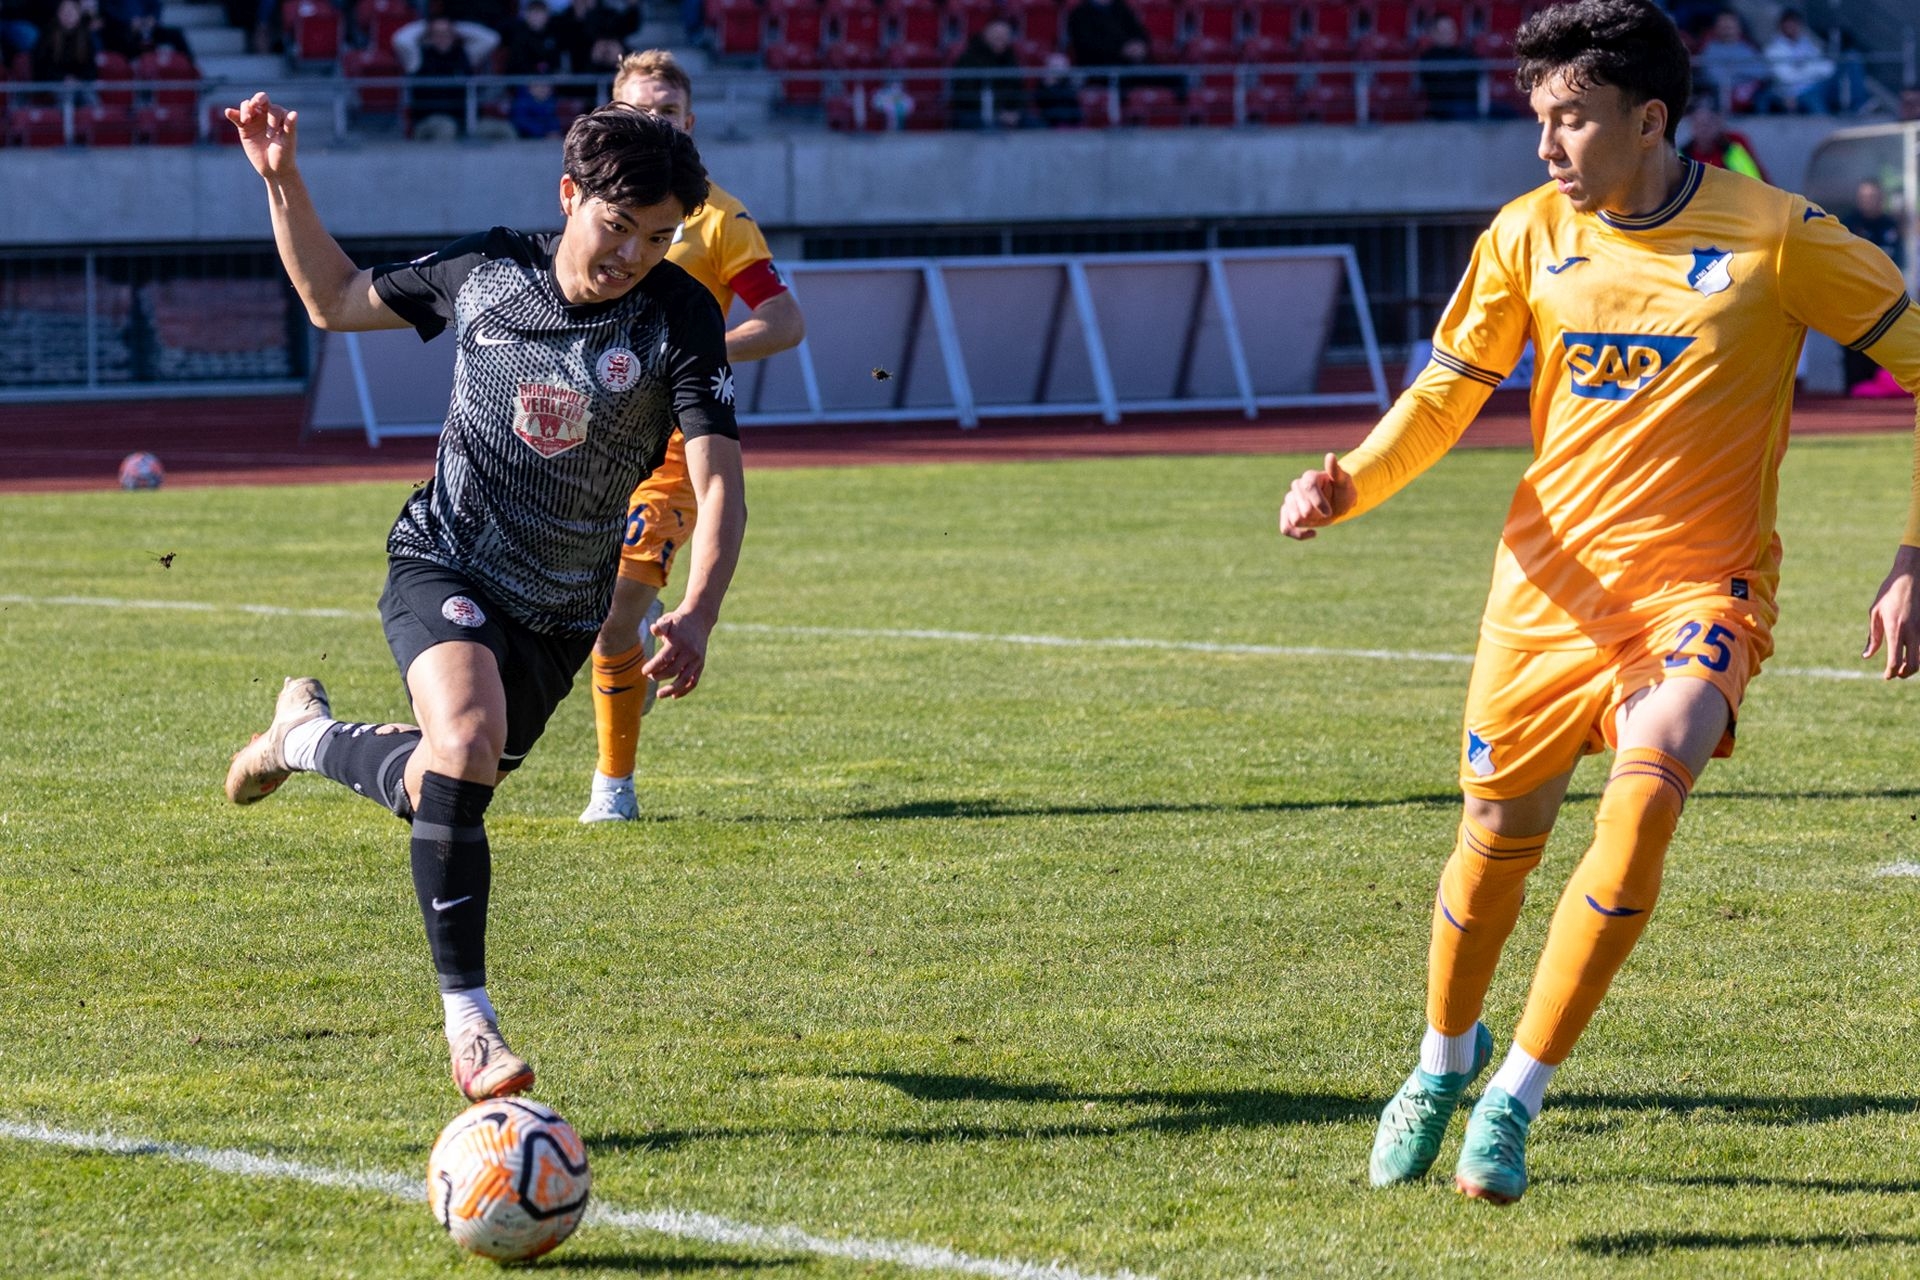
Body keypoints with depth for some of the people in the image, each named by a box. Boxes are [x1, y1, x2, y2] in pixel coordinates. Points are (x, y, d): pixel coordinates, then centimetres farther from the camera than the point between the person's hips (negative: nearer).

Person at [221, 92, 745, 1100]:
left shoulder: (679, 317, -13)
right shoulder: (487, 271, -6)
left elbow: (718, 487, -18)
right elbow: (334, 301, 10)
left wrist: (697, 616, -34)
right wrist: (281, 182, -1)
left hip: (558, 614, 2)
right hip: (442, 563, -2)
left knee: (446, 788, 12)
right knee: (470, 736, -30)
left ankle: (308, 736, 46)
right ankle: (466, 1018, -24)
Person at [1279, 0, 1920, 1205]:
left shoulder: (1775, 238, -10)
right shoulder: (1531, 235, 0)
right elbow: (1445, 395, 9)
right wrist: (1350, 485, -11)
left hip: (1698, 582, -3)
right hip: (1550, 582, 3)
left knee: (1648, 786, -27)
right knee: (1500, 838, 9)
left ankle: (1515, 1098, -17)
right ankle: (1445, 1058, 40)